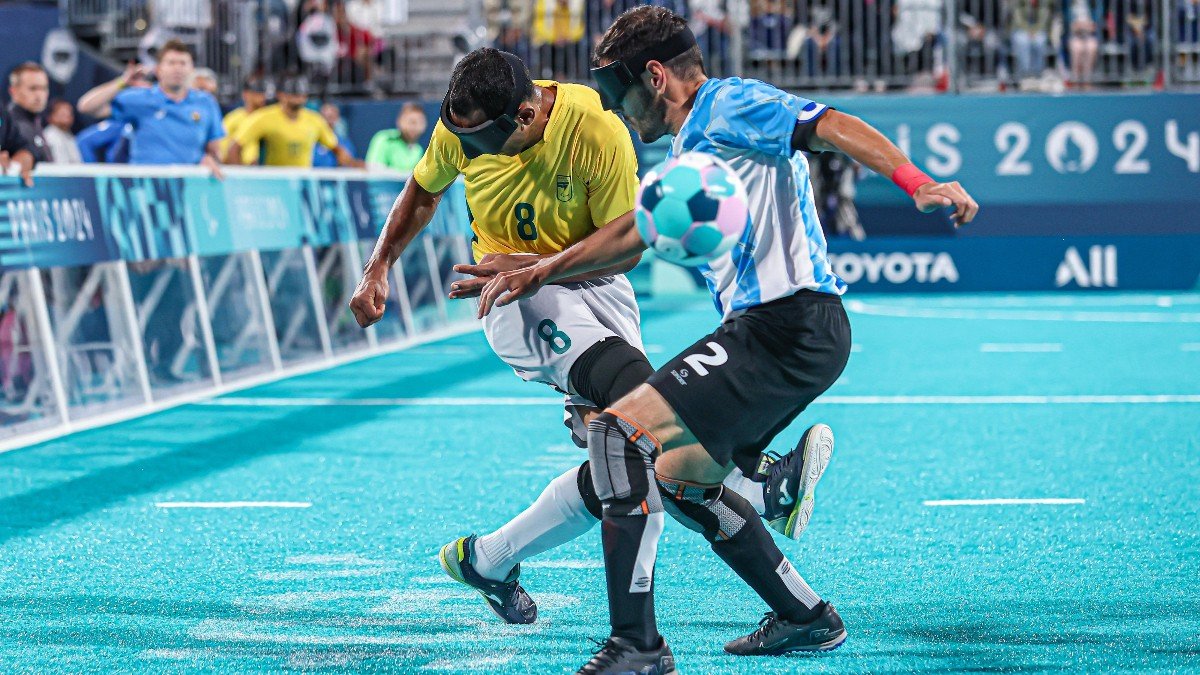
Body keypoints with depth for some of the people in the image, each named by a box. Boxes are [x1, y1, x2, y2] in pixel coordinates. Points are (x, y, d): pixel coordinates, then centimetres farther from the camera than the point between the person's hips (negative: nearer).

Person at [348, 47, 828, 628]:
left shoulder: (596, 130, -19)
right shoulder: (459, 131, -8)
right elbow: (422, 192, 15)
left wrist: (524, 266, -21)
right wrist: (377, 270, 8)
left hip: (594, 286, 2)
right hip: (512, 298, -2)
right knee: (619, 371, -31)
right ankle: (755, 487, -42)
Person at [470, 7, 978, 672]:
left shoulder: (728, 106, -6)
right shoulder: (689, 149, 25)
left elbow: (834, 127, -19)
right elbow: (633, 231, 38)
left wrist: (919, 185, -33)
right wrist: (538, 273, 39)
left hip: (788, 326, -11)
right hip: (766, 328, 11)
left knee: (618, 429, -19)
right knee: (678, 480, 23)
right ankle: (805, 618, 29)